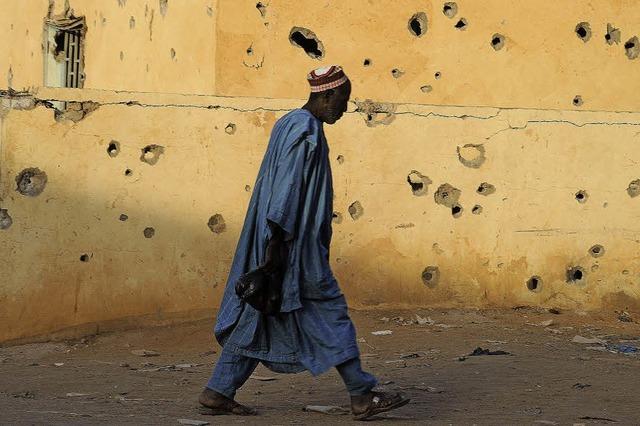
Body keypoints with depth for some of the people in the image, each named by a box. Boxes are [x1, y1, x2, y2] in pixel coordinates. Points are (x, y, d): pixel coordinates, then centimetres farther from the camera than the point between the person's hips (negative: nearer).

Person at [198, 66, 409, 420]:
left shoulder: (288, 124, 16)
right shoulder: (306, 130, -15)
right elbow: (288, 186, -21)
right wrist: (277, 241, -24)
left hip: (281, 242, 10)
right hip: (293, 245, -10)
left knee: (257, 317, 10)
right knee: (329, 312, -3)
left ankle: (218, 393, 10)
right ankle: (362, 396, 3)